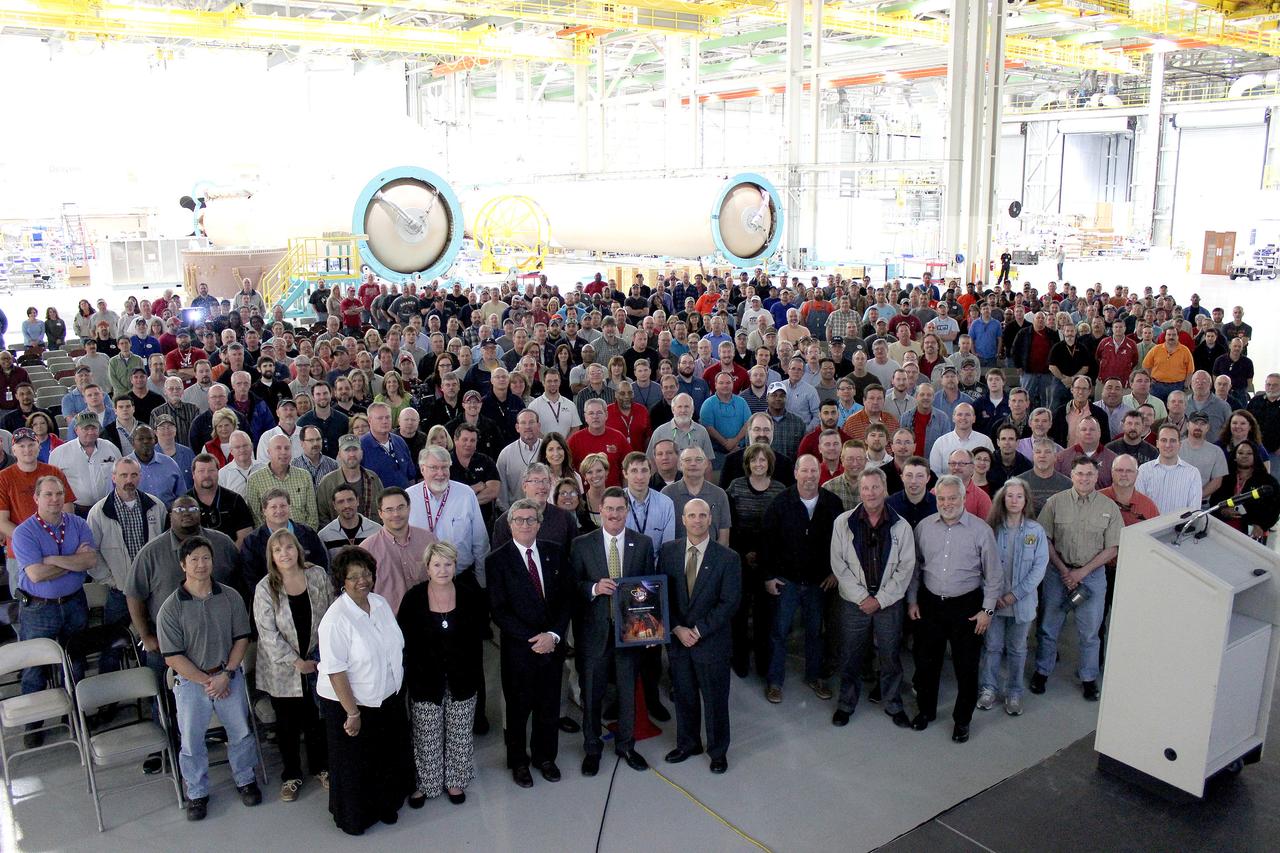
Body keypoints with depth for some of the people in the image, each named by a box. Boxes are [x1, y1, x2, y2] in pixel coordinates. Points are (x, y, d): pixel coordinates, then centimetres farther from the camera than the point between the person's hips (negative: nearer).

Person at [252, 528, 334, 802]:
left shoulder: (317, 575, -6)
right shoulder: (265, 589, -12)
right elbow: (268, 634, -13)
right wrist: (297, 662, -14)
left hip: (317, 663, 2)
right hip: (283, 669, -2)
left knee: (317, 719, 12)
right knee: (288, 724, 10)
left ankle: (320, 767, 33)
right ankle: (291, 775, 29)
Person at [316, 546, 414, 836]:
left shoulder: (380, 603, -3)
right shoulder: (337, 619, -24)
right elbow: (335, 671, -23)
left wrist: (397, 685, 12)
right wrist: (352, 713, -20)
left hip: (388, 698, 7)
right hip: (350, 705, -6)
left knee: (389, 758, 22)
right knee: (355, 767, 13)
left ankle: (385, 805, 45)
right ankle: (354, 817, 36)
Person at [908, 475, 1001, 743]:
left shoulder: (981, 530, -8)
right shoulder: (924, 527, 0)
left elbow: (993, 575, -2)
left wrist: (988, 610, -4)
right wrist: (912, 600, 7)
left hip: (966, 606, -2)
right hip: (929, 604, 3)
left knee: (966, 666, 7)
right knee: (926, 661, 13)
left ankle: (962, 719, 25)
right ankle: (926, 710, 33)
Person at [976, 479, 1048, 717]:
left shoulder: (1036, 531, -6)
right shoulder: (992, 528, -5)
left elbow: (1039, 567, -8)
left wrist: (1015, 594, -13)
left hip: (1022, 601, 0)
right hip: (994, 599, 0)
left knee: (1017, 649, 13)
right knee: (992, 646, 10)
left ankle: (1014, 693, 26)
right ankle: (989, 688, 24)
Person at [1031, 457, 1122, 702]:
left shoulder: (1109, 507, -3)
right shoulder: (1056, 502, -3)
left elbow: (1112, 549, -3)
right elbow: (1045, 540, -2)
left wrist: (1081, 572, -10)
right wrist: (1064, 571, -10)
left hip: (1092, 575, 0)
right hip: (1058, 572, 0)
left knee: (1090, 632, 9)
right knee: (1048, 627, 10)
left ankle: (1088, 678, 26)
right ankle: (1042, 671, 26)